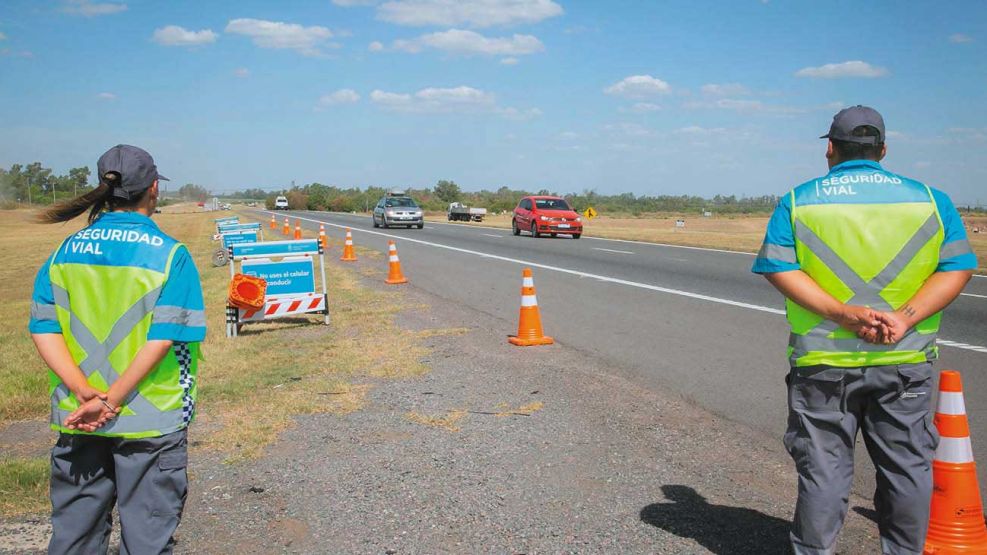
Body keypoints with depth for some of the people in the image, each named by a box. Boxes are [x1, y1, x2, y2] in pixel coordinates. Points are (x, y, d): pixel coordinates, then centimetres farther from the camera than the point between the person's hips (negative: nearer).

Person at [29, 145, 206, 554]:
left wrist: (86, 394, -11)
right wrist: (111, 400, -15)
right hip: (149, 422, -4)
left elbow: (43, 328, -4)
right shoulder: (169, 254, -9)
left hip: (79, 419, 4)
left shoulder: (67, 250, 3)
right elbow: (163, 338, -17)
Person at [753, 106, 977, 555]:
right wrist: (905, 317, -13)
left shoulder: (799, 200, 1)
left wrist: (841, 313, -15)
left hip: (822, 361, -1)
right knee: (906, 467, 15)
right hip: (905, 362, 1)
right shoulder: (930, 199, 5)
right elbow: (958, 267, -3)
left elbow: (778, 267, -9)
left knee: (823, 468, 7)